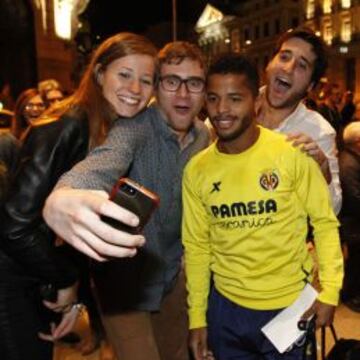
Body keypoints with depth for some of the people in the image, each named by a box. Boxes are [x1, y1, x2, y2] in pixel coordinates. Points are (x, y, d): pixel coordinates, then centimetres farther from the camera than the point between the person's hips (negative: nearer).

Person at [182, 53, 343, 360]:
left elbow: (324, 222, -6)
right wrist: (197, 317, 4)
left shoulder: (292, 153, -15)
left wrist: (329, 291, -11)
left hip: (290, 304, -2)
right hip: (226, 306, 3)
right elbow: (196, 245, 0)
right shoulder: (196, 170, -6)